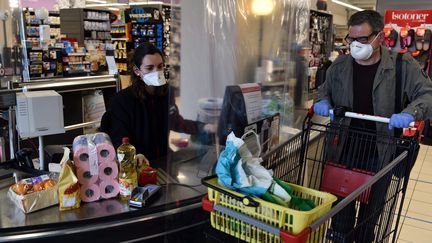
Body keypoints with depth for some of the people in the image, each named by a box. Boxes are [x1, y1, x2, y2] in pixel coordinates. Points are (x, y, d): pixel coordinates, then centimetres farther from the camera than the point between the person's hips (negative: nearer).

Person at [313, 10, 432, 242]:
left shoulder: (402, 65, -7)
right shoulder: (339, 65, 1)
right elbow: (324, 90, 15)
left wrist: (410, 112, -26)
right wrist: (322, 101, -9)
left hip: (380, 151, -2)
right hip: (344, 148, 2)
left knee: (372, 205, 14)